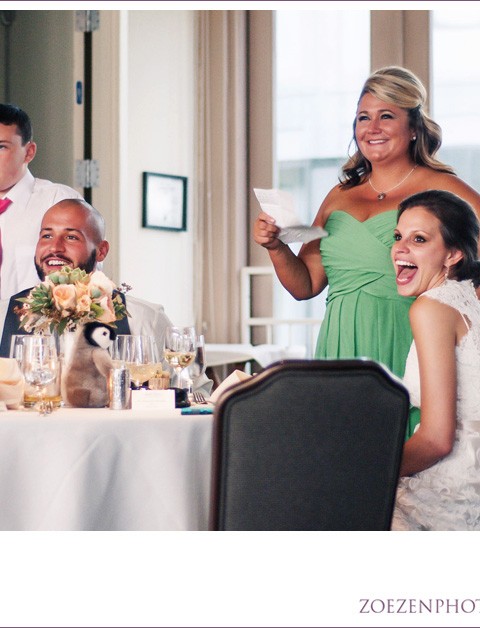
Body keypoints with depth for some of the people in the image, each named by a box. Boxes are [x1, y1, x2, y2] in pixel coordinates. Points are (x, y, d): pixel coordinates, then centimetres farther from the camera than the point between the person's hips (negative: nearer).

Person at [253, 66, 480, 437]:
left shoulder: (440, 190, 0)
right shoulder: (340, 197, 16)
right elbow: (306, 285, 16)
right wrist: (275, 246, 1)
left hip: (402, 351, -4)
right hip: (341, 356, 4)